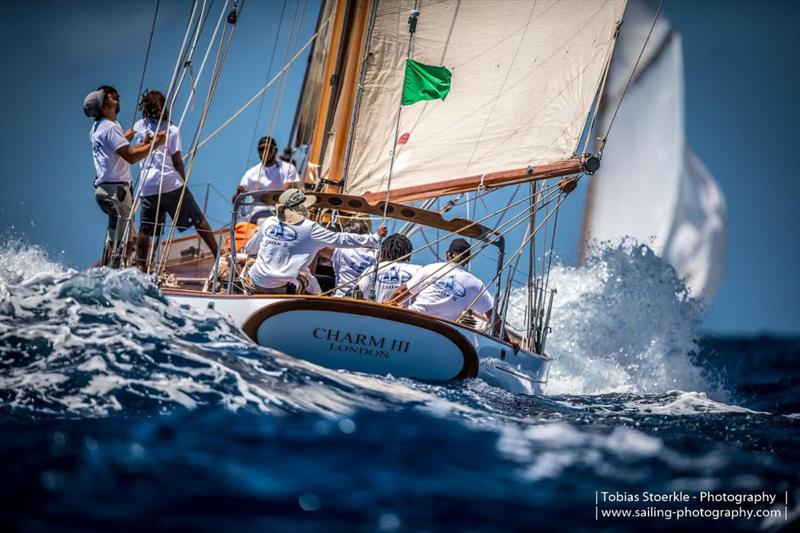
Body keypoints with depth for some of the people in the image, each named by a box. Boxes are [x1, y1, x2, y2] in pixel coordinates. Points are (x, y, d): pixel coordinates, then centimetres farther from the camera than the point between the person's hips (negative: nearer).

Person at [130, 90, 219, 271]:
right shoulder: (172, 130, 2)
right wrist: (184, 182, 10)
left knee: (145, 230, 5)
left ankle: (141, 269, 1)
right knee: (199, 220, 3)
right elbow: (177, 161, 0)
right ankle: (218, 256, 2)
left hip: (147, 186, 3)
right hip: (170, 182, -3)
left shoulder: (139, 127, 11)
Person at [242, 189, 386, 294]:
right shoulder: (309, 228, -6)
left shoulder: (269, 222, 6)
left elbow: (248, 250, 18)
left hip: (254, 285, 3)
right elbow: (341, 240, -4)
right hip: (282, 289, -3)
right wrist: (374, 238, 2)